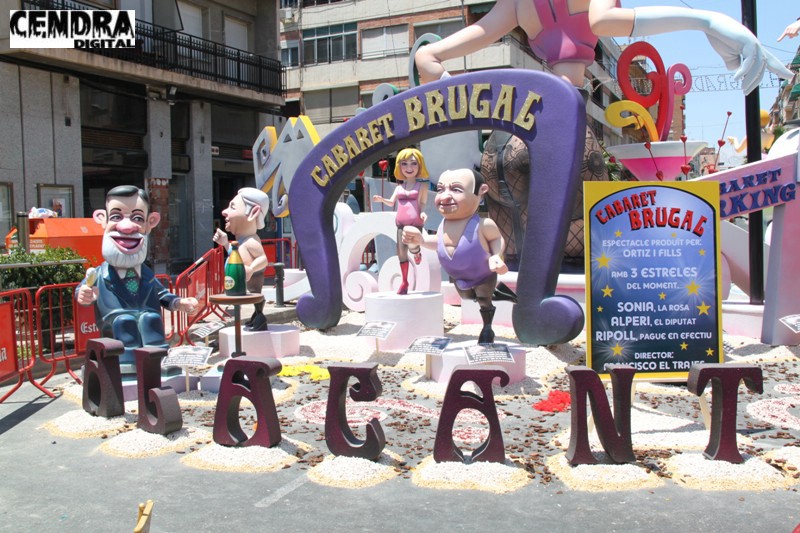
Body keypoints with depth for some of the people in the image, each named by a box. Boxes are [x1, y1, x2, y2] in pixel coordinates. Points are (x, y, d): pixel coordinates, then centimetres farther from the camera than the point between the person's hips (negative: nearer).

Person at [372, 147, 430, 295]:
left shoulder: (422, 185, 5)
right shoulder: (399, 187, 14)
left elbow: (423, 204, 3)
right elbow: (392, 202, 12)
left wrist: (422, 213, -18)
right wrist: (382, 199, -8)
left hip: (415, 222, -3)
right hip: (401, 223, 4)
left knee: (413, 246, -21)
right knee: (401, 251, 1)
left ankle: (417, 253, 20)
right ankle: (404, 281, 12)